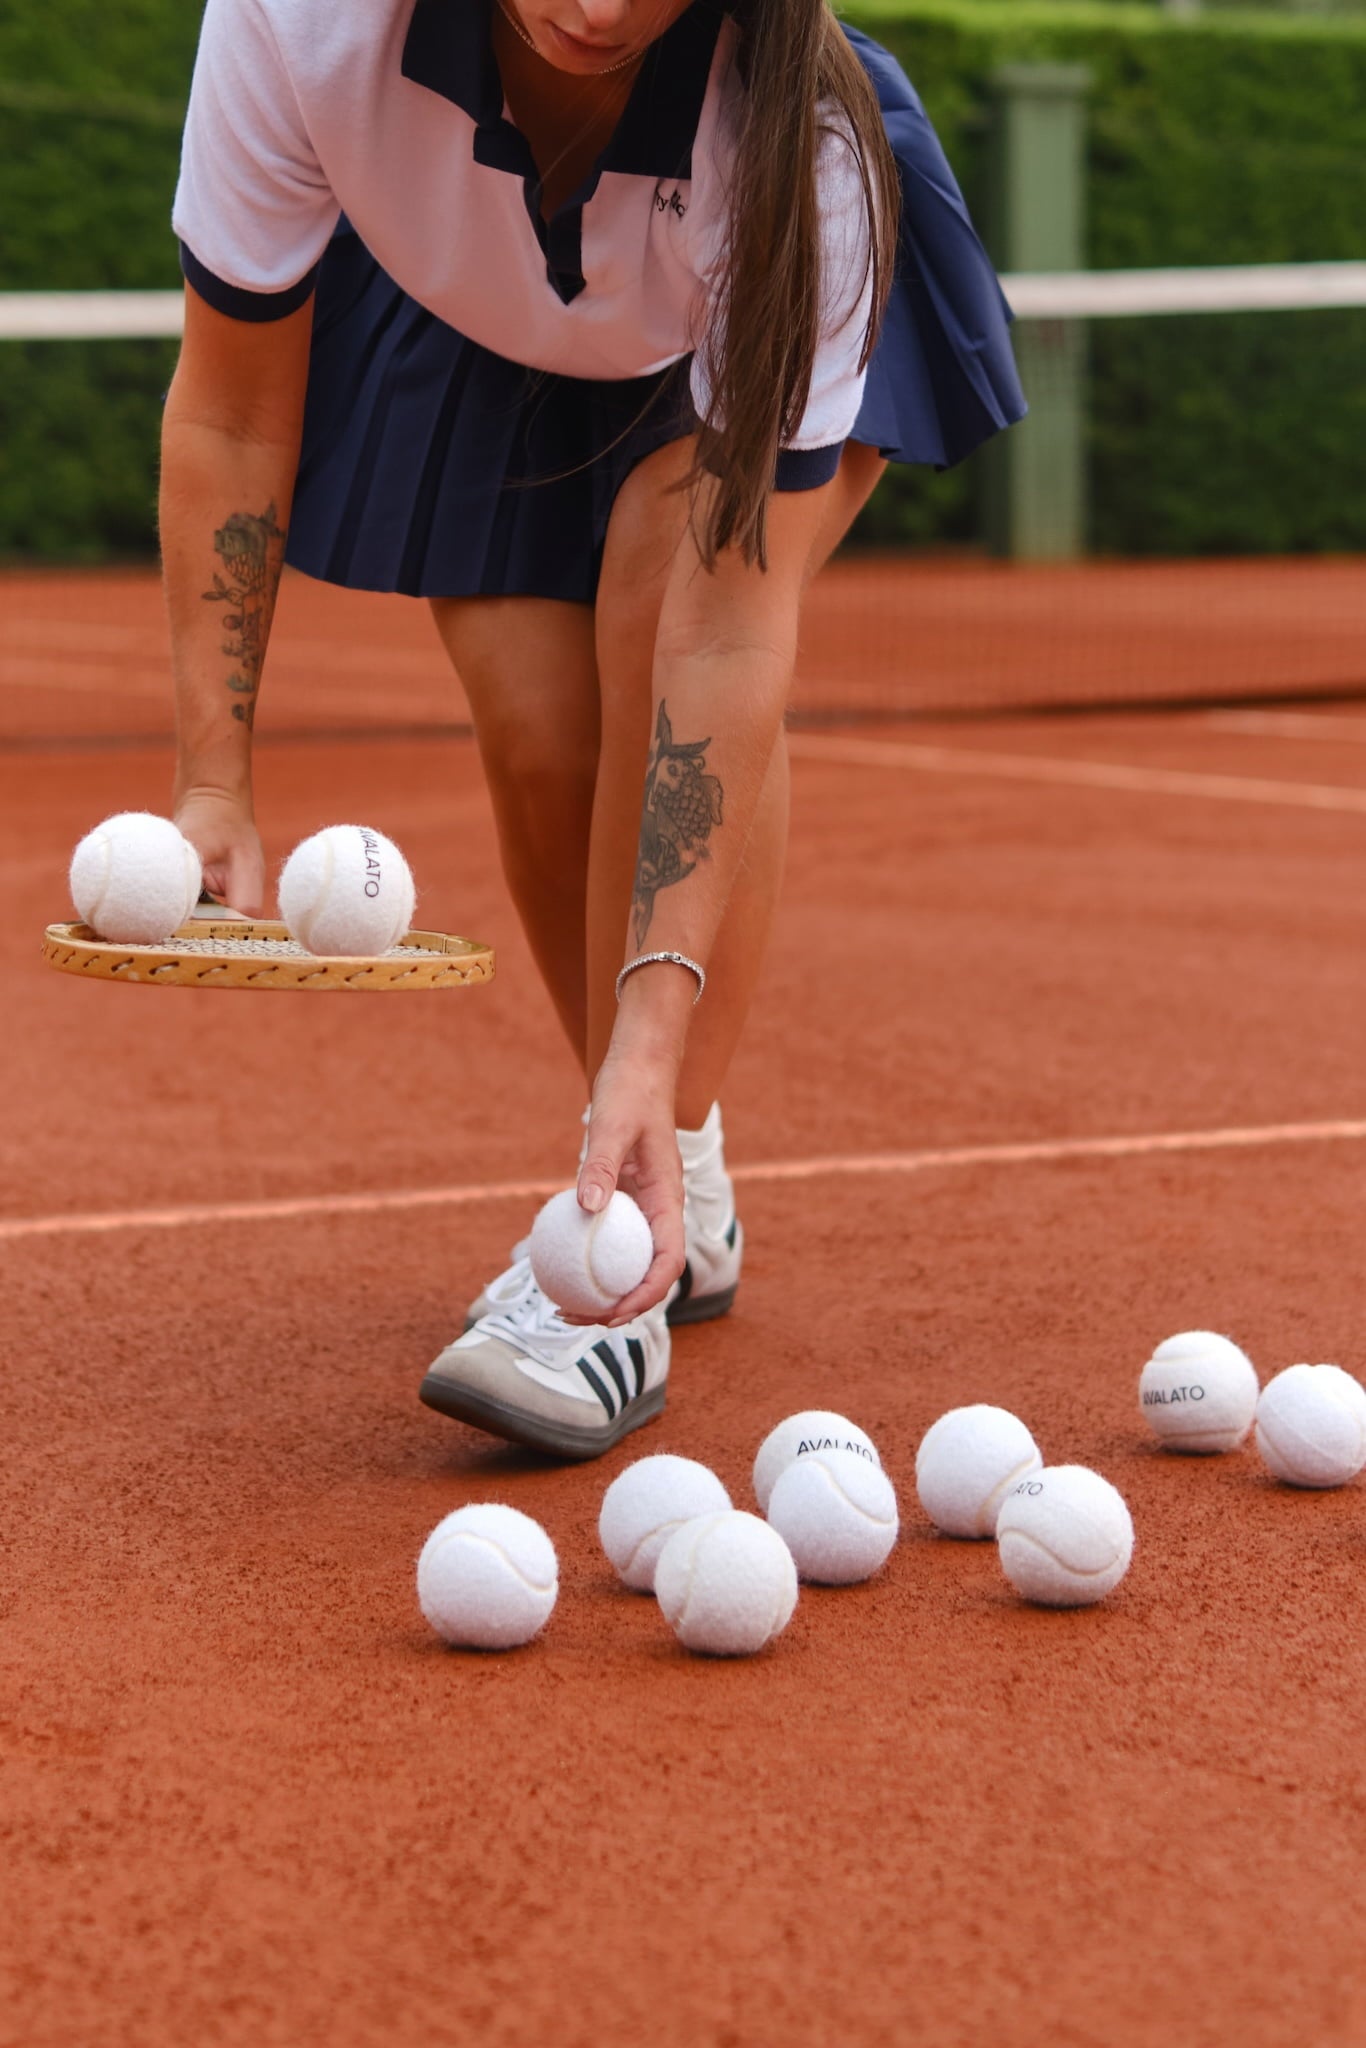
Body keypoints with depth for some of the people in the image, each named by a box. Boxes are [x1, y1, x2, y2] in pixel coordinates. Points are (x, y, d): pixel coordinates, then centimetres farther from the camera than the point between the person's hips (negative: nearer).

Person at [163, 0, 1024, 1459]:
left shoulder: (802, 144, -43)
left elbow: (731, 628, -42)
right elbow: (232, 418, -23)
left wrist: (658, 1028, -48)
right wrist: (213, 783, -29)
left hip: (750, 320, -2)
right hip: (468, 331, 2)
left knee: (666, 615, -28)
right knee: (535, 730, -13)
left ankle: (627, 1279, -21)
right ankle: (673, 1188, 15)